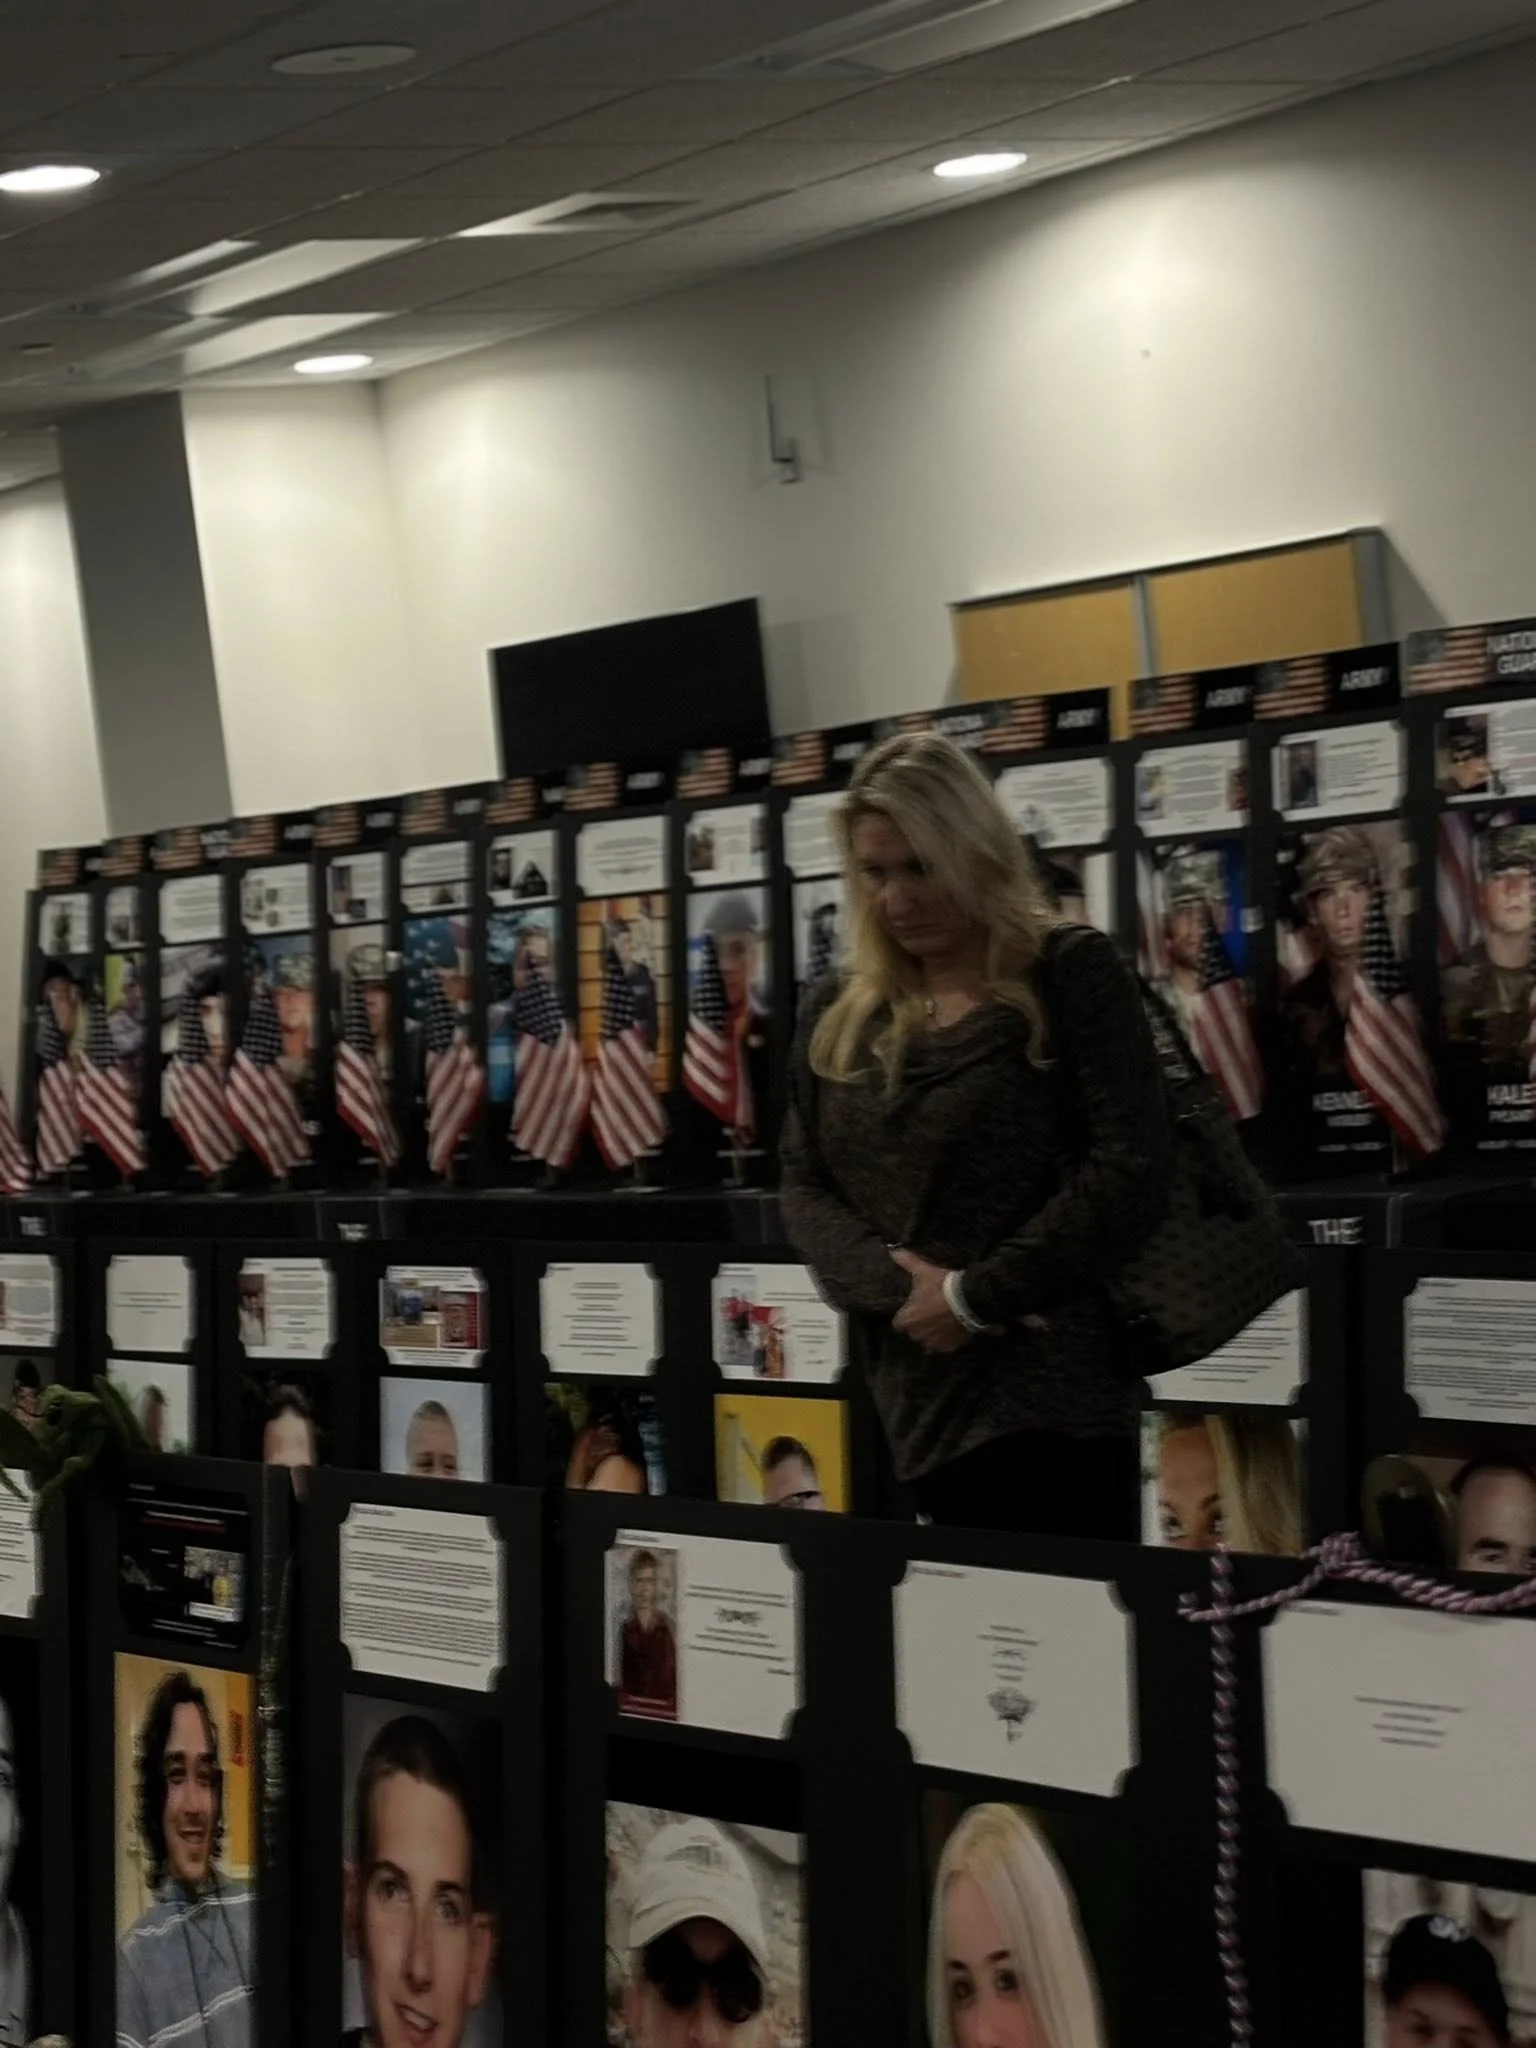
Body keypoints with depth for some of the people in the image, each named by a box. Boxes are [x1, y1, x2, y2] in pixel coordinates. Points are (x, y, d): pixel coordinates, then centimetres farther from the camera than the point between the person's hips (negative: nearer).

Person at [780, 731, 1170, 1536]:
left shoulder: (1071, 975, -1)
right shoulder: (840, 1015, 14)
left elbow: (1130, 1170, -10)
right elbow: (803, 1190, 9)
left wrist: (975, 1297, -12)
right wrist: (901, 1286, -11)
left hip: (1049, 1402, -5)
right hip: (903, 1406, 5)